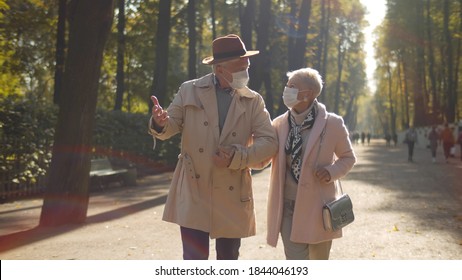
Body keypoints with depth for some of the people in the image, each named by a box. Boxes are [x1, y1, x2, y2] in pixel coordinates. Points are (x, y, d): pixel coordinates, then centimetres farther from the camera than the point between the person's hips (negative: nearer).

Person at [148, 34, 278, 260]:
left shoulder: (253, 101, 2)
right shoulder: (189, 91, 1)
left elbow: (269, 142, -4)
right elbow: (170, 127, 1)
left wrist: (237, 157, -19)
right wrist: (160, 123, -24)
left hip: (232, 195, 2)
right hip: (194, 192, -2)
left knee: (228, 260, 14)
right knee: (195, 260, -5)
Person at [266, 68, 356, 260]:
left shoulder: (332, 123, -7)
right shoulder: (279, 124, 2)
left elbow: (348, 157, 6)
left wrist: (331, 171, -14)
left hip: (318, 207, -2)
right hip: (288, 207, 2)